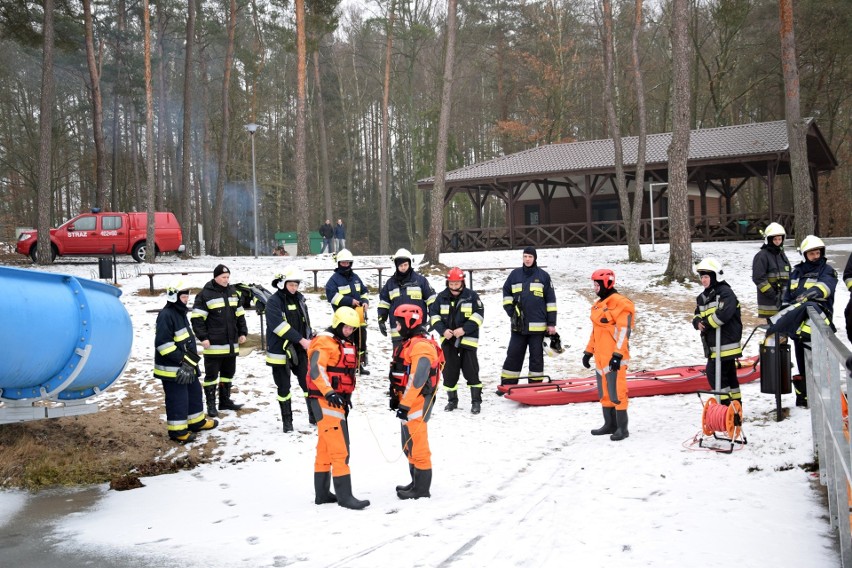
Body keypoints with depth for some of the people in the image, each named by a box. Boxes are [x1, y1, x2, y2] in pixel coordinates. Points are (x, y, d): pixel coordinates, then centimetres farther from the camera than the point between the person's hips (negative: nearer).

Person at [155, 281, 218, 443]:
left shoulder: (181, 313, 14)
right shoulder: (166, 315, -19)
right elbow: (163, 343, -25)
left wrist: (190, 360, 14)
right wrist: (181, 359, -23)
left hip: (186, 365, 10)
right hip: (172, 368, -10)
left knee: (195, 392, 19)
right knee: (178, 399, -2)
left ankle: (196, 421, 34)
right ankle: (177, 430, 9)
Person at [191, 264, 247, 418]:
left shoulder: (233, 292, 11)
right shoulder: (205, 294, -10)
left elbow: (240, 314, 18)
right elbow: (197, 318, -11)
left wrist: (243, 332, 11)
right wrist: (203, 337, -16)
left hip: (231, 343, 7)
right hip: (214, 344, -7)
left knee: (228, 373, 15)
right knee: (211, 375, 2)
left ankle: (225, 401, 27)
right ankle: (211, 405, 9)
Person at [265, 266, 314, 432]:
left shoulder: (299, 298, 7)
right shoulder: (273, 302, -12)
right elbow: (280, 326, -23)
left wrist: (309, 340, 5)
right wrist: (301, 340, -26)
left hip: (300, 350, 5)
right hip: (280, 351, -5)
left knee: (308, 383, 5)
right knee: (284, 387, 6)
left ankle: (314, 416, 18)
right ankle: (287, 421, 18)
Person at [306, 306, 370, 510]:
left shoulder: (345, 344, 18)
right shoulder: (324, 342, -12)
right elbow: (316, 371, -25)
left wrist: (345, 397, 24)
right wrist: (329, 393, -34)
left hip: (338, 400, 10)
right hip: (325, 401, -10)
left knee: (325, 449, 15)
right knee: (339, 449, -11)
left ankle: (322, 493, 22)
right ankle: (344, 496, -8)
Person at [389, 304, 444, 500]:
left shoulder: (421, 346, -19)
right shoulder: (408, 343, 15)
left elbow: (417, 380, -24)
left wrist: (405, 405, -24)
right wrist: (396, 397, 18)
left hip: (417, 402, -11)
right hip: (407, 401, 11)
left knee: (417, 446, -4)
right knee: (409, 445, 18)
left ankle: (421, 489, 4)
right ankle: (416, 483, 29)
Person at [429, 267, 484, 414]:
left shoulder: (471, 296, -4)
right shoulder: (442, 297, 4)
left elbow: (478, 315, -7)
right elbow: (434, 315, 5)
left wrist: (464, 329, -17)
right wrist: (443, 330, -10)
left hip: (467, 340, -3)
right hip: (448, 340, 3)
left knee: (471, 371, -4)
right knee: (449, 371, 8)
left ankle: (476, 401, 6)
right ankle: (452, 400, 22)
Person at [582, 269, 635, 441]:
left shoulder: (620, 304, -12)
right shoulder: (598, 304, 16)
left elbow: (623, 331, -17)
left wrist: (617, 355, -22)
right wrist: (589, 351, 21)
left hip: (614, 357, -9)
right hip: (601, 356, 9)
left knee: (616, 393, -7)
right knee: (604, 392, 14)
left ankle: (622, 428, 0)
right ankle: (610, 424, 24)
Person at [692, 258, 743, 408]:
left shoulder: (725, 292, -12)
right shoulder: (702, 297, 17)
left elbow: (724, 313, -27)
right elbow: (697, 315, 15)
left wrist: (707, 323, -17)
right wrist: (698, 322, -8)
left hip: (725, 343, -9)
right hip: (714, 345, 9)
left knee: (713, 373, -12)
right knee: (728, 374, 16)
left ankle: (726, 403, -4)